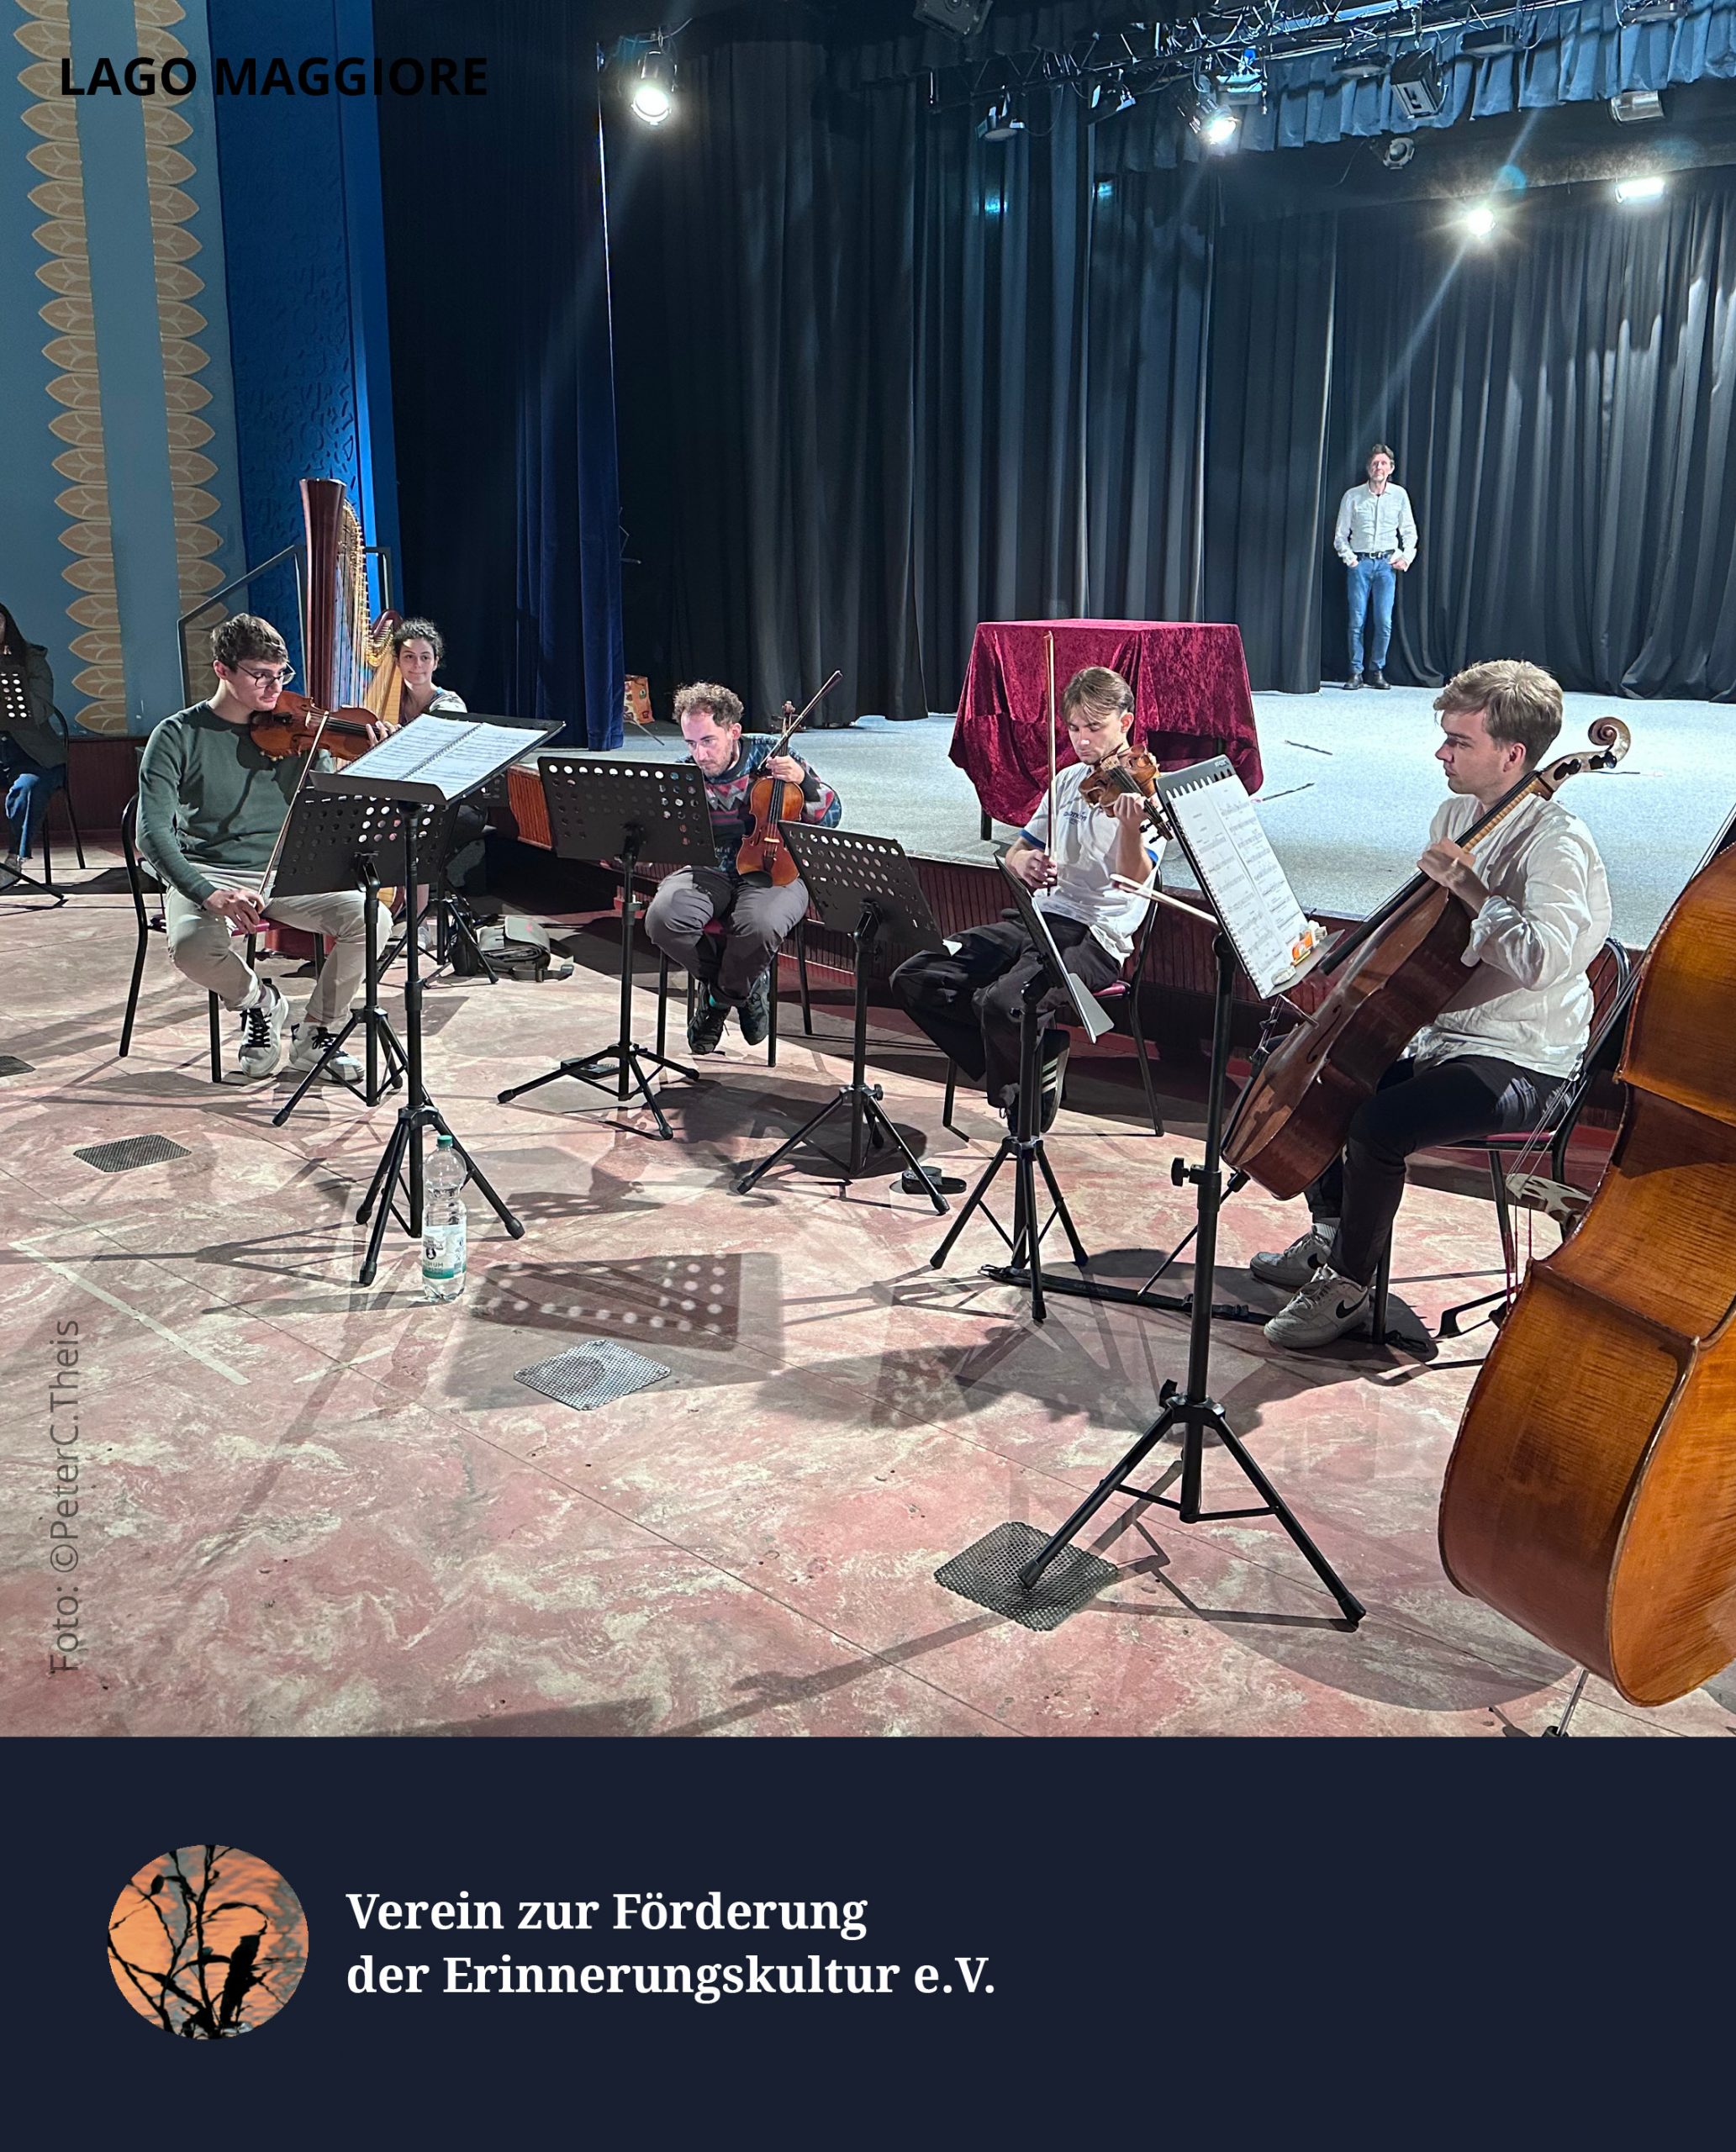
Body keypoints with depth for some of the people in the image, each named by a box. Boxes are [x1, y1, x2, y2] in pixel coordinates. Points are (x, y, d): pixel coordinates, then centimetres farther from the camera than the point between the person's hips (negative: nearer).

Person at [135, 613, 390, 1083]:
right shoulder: (178, 736, -5)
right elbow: (154, 833, -14)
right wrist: (209, 893, -30)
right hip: (209, 872, -2)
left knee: (368, 917, -24)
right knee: (191, 946, -35)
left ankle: (314, 1035, -1)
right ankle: (260, 1001, 3)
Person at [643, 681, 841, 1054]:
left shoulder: (770, 755, -4)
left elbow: (830, 817, -2)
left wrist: (803, 781, -20)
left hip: (772, 872, -3)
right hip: (710, 872, 3)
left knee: (759, 925, -37)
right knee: (662, 917, -28)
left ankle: (720, 995, -2)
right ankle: (744, 985, -2)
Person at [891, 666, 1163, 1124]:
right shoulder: (1068, 780, 15)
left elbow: (1134, 877, -20)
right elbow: (1017, 852, 20)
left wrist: (1130, 826, -41)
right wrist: (1023, 862, -5)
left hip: (1095, 938, -7)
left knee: (1003, 1002, -35)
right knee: (914, 979, -7)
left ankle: (1026, 1092, -3)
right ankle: (1006, 1067, 3)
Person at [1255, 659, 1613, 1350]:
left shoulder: (1557, 842, -19)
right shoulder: (1455, 814, 7)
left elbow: (1543, 959, -35)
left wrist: (1472, 889, -31)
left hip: (1516, 1065, -9)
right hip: (1436, 1033, 9)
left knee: (1377, 1125, -28)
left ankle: (1348, 1286, -6)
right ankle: (1330, 1234, 23)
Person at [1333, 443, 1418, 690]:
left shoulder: (1399, 495, 6)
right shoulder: (1353, 496, 2)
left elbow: (1409, 531, 13)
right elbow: (1340, 535, 7)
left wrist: (1406, 556, 0)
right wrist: (1348, 557, -5)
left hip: (1386, 563, 1)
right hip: (1359, 563, -1)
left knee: (1384, 622, -5)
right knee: (1357, 620, -3)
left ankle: (1377, 671, 6)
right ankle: (1356, 672, 4)